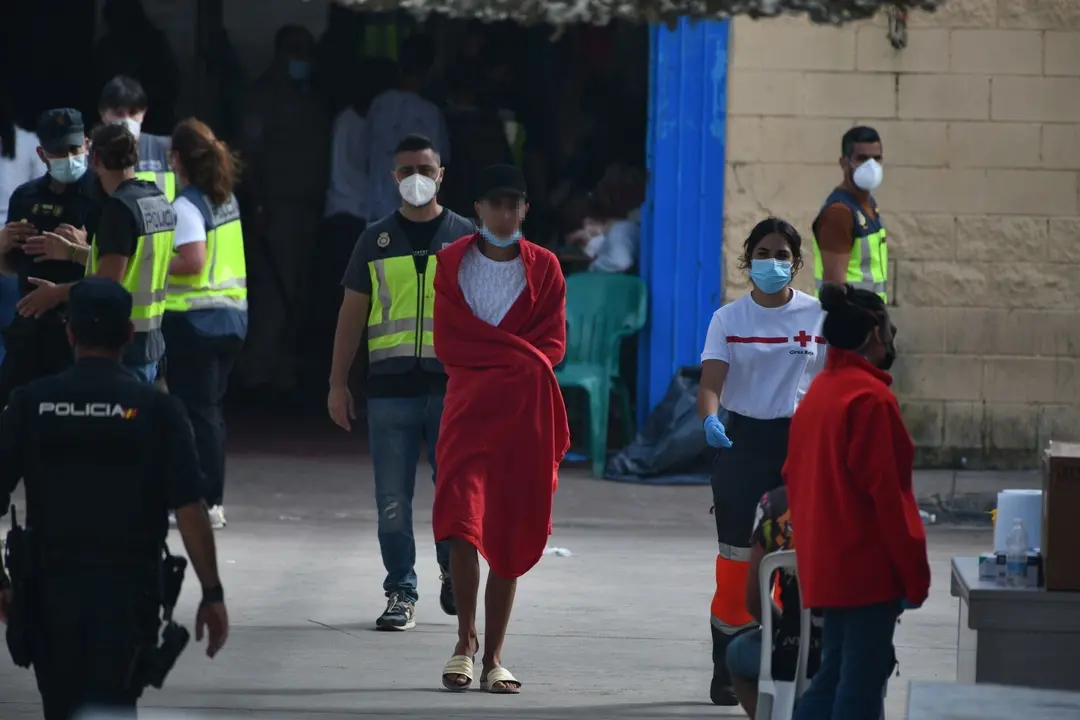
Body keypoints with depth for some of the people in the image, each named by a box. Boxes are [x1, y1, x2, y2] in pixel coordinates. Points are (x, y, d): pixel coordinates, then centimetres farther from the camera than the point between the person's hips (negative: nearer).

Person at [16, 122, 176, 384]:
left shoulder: (119, 208, -18)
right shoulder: (160, 201, 9)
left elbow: (109, 282, -21)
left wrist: (56, 293, -8)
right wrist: (74, 252, 26)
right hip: (150, 337, 9)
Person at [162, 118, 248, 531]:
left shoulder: (187, 206, -14)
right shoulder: (226, 199, 10)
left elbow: (192, 261, -23)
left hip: (194, 319, -8)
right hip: (232, 313, 8)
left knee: (196, 411, -3)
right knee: (211, 408, 15)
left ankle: (205, 502, -3)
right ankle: (213, 497, 18)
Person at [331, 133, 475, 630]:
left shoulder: (465, 236, 8)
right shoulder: (377, 239, 11)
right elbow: (352, 312, 13)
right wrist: (338, 382, 8)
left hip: (451, 384, -1)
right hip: (390, 385, 1)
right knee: (393, 501, 0)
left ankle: (453, 569, 25)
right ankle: (401, 592, 7)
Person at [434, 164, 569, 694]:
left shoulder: (544, 268, 10)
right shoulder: (452, 263, 7)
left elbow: (553, 344, 4)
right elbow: (449, 343, -1)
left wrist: (499, 357, -13)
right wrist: (519, 357, -8)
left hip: (524, 412, 1)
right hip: (468, 406, -1)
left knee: (509, 534, 1)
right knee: (462, 521, -17)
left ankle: (493, 656, 5)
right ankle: (465, 641, -5)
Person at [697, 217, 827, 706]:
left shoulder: (819, 317, 2)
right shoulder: (728, 319, 0)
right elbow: (711, 381, -12)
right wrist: (710, 418, -33)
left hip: (799, 441, 1)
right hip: (741, 440, -1)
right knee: (736, 562, -1)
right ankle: (727, 671, 7)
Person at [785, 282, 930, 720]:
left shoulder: (818, 393, 12)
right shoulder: (871, 398, -16)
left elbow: (795, 478, 16)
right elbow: (885, 492, -18)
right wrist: (914, 573, -14)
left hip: (826, 564, 9)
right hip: (868, 566, -9)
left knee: (835, 673, 14)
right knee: (863, 683, -4)